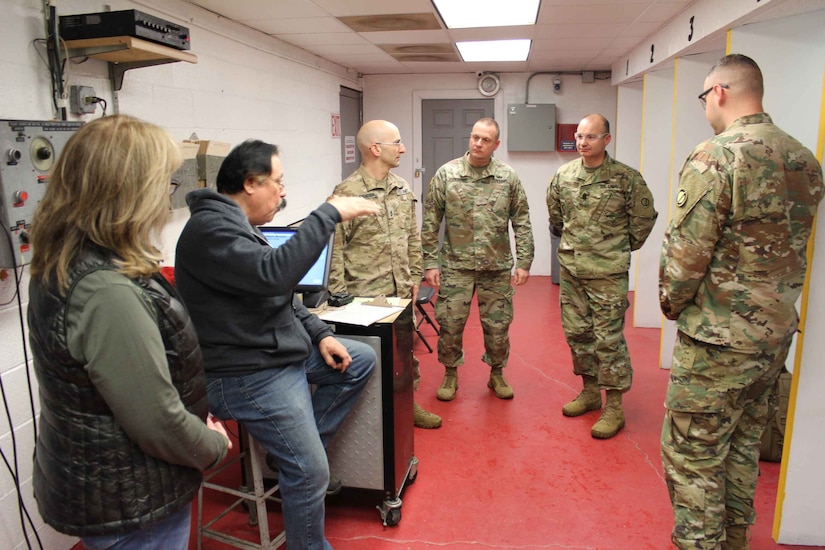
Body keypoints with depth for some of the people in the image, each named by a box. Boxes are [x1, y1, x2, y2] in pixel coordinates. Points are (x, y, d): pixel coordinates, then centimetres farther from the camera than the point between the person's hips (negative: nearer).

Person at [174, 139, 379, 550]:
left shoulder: (239, 225, 13)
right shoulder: (209, 228, -21)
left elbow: (281, 295, 18)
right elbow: (273, 273, -37)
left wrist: (320, 334, 7)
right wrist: (331, 212, -30)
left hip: (284, 349, 10)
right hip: (249, 374, -10)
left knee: (361, 360, 15)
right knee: (311, 474, -9)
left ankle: (300, 446, 18)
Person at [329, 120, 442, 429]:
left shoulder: (402, 189, 8)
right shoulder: (347, 192, -13)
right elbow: (335, 247, -14)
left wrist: (414, 277, 13)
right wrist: (339, 294, -15)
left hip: (401, 292, 6)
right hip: (365, 296, -6)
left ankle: (408, 403, 36)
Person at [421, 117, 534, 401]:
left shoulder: (508, 177, 1)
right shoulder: (446, 174, -2)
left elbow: (522, 223, 4)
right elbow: (431, 223, -1)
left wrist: (524, 262, -1)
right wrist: (430, 262, -4)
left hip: (497, 267, 1)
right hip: (456, 265, 0)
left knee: (498, 325, 9)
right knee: (450, 324, 5)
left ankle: (497, 374, 32)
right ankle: (450, 375, 27)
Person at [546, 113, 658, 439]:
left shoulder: (626, 178, -8)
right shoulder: (563, 175, 4)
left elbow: (644, 217, 2)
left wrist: (626, 247, 6)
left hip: (608, 272, -5)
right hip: (570, 269, 5)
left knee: (608, 338, -2)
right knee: (576, 332, 12)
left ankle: (614, 407, 10)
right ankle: (590, 391, 29)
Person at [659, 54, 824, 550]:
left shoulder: (715, 157, -19)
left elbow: (685, 253, -20)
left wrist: (672, 304, -3)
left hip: (719, 339, -8)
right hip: (777, 332, 9)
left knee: (693, 456, 5)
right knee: (744, 444, 22)